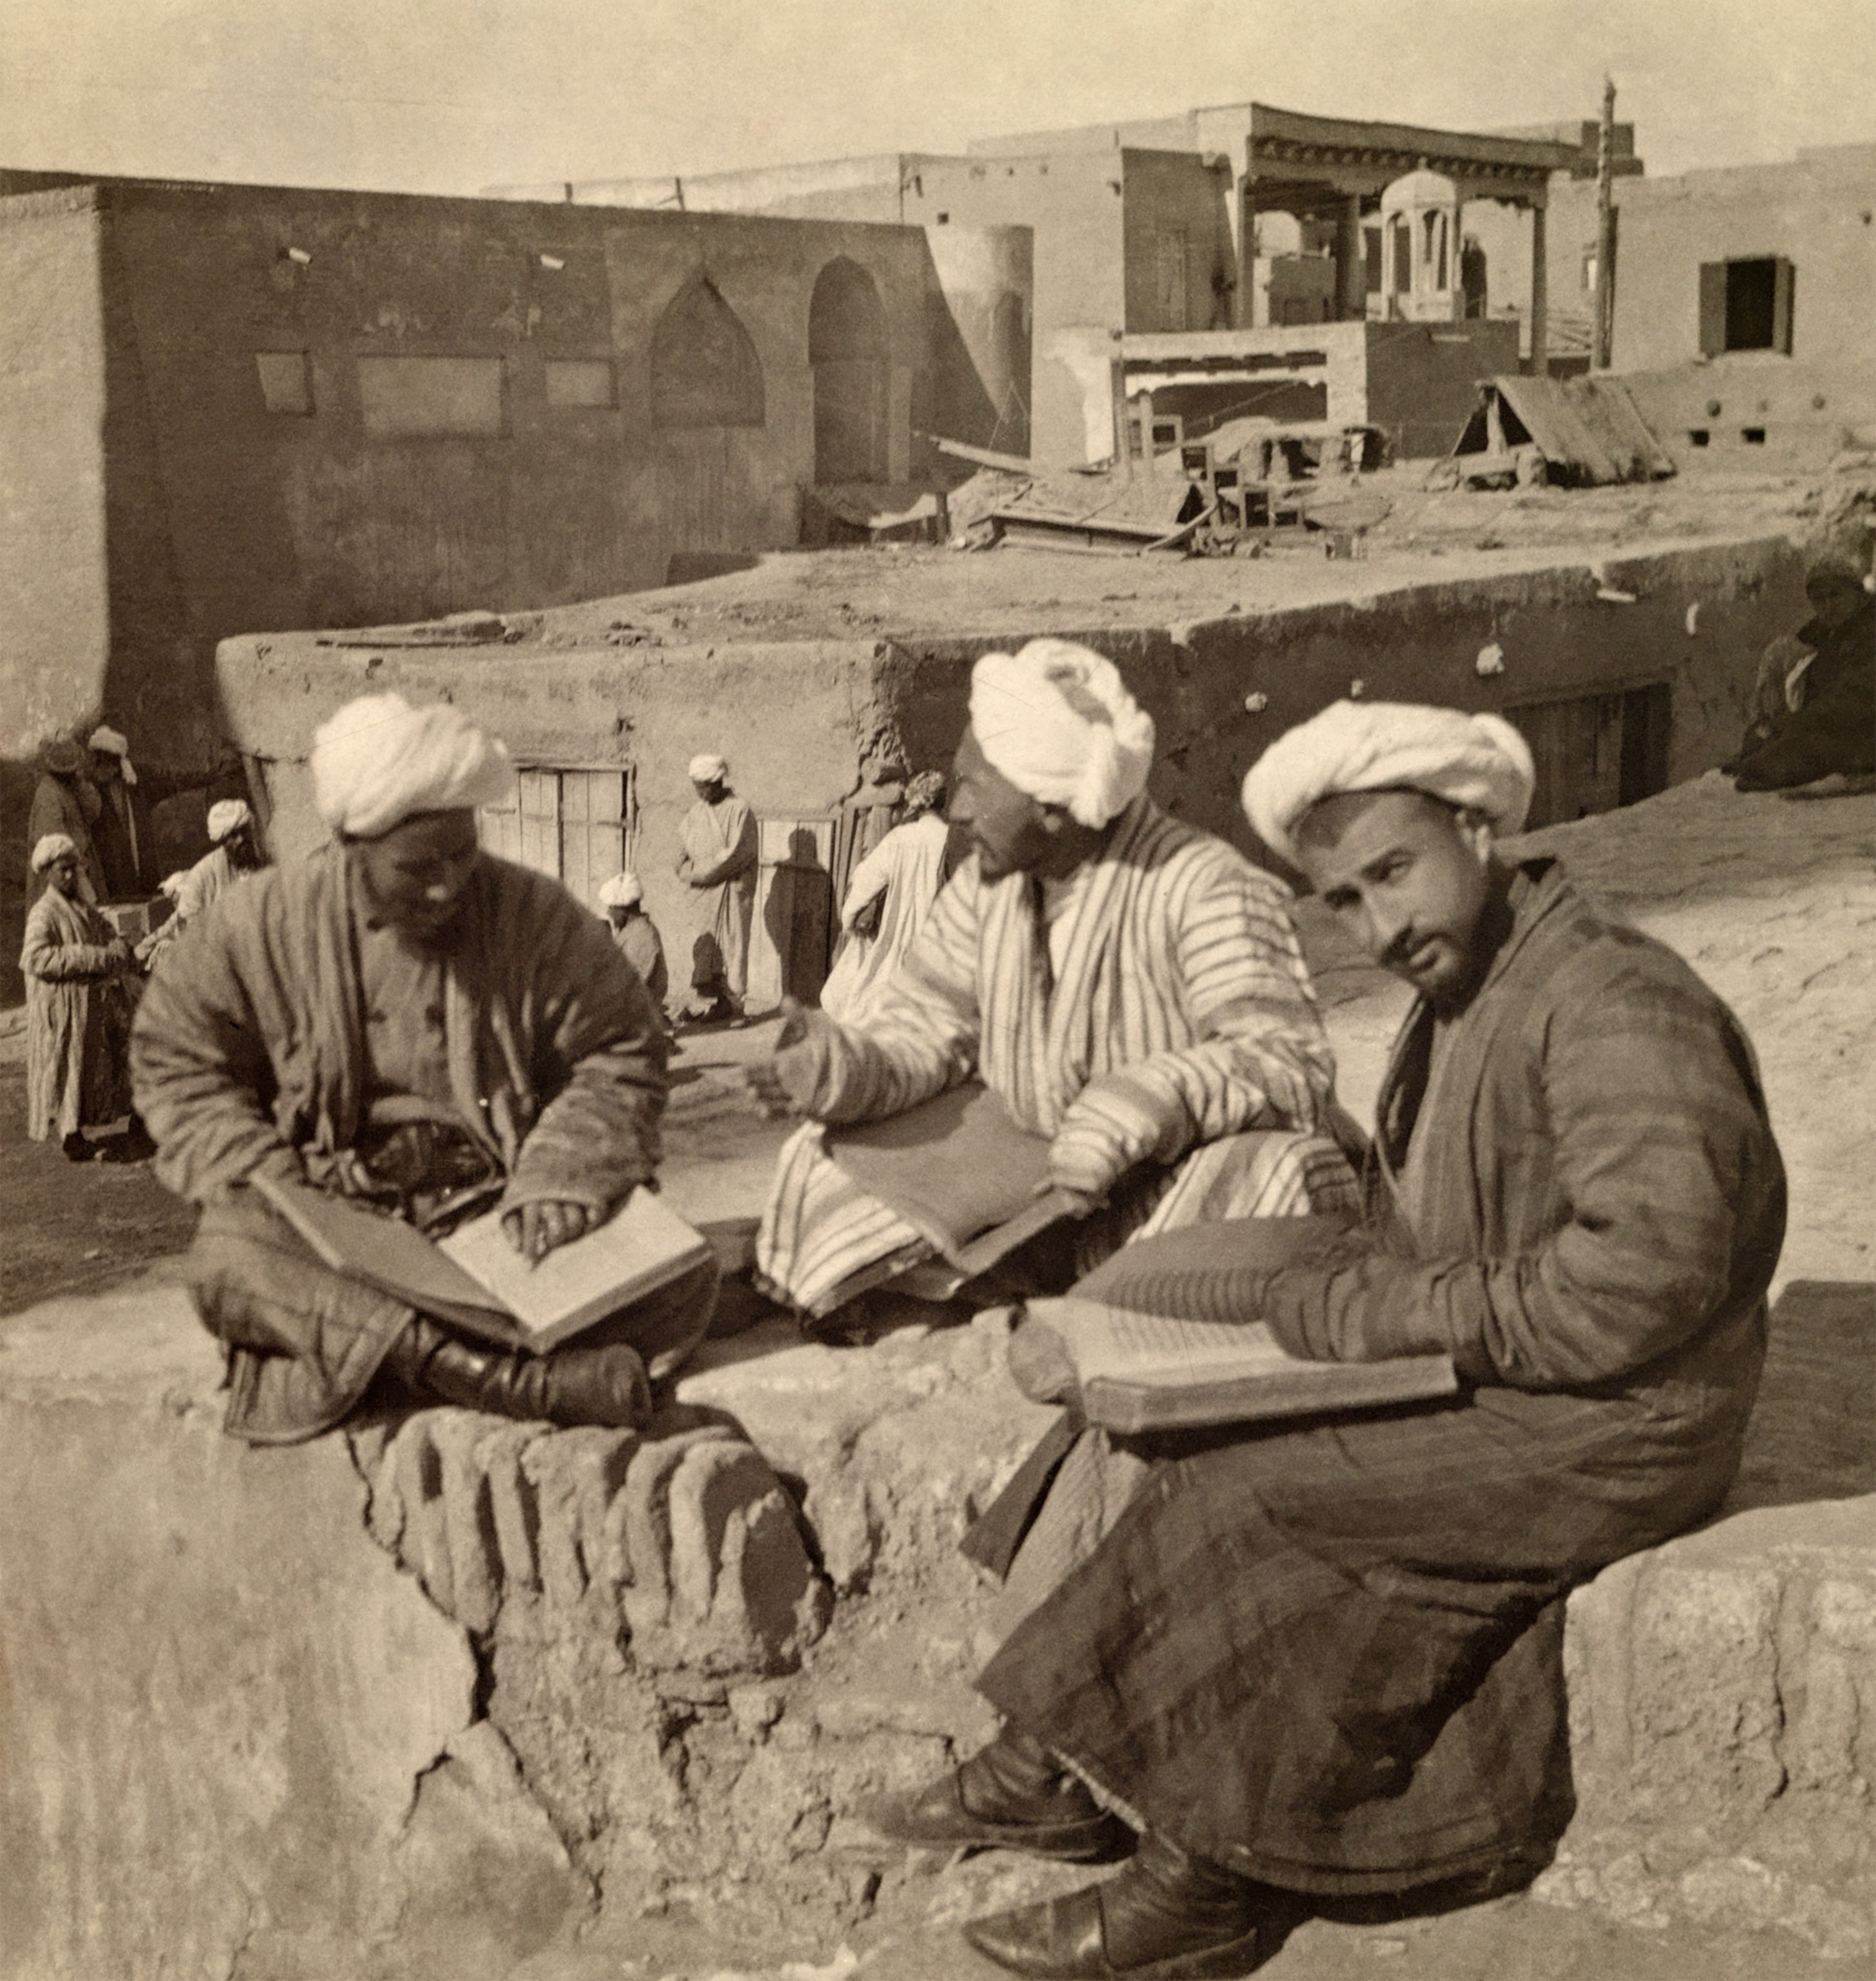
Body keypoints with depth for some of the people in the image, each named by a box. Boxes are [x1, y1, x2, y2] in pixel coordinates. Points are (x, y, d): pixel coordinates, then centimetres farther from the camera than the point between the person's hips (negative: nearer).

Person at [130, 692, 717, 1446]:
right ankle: (507, 1381, -49)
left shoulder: (535, 915, -1)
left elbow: (619, 1057, 1)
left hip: (502, 1208, 1)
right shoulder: (259, 925, 0)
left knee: (681, 1277, -25)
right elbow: (176, 1057, 6)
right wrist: (272, 1187, -10)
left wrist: (558, 1178, -17)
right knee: (229, 1261, -35)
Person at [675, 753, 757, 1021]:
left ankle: (732, 1003, 4)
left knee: (732, 942, -2)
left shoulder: (739, 811, -8)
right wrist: (691, 872, -6)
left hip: (732, 890, -5)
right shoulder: (695, 814, 12)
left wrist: (701, 873, -12)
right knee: (704, 947, 1)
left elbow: (737, 854, -15)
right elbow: (682, 852, 14)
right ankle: (706, 1001, 4)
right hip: (704, 890, 5)